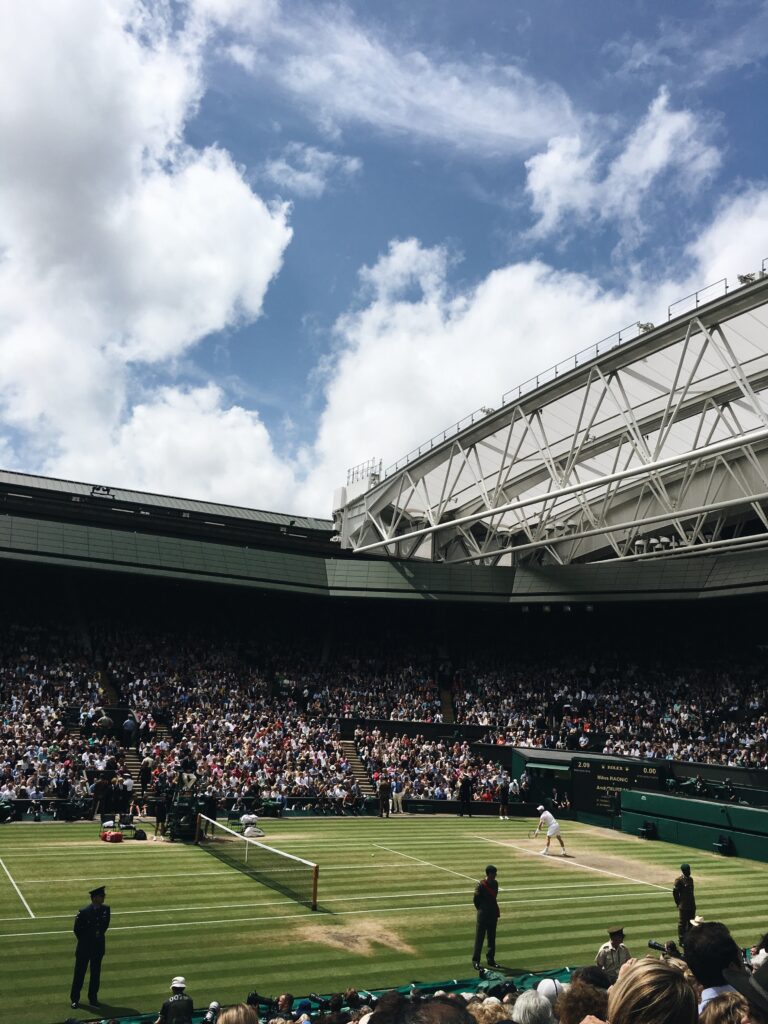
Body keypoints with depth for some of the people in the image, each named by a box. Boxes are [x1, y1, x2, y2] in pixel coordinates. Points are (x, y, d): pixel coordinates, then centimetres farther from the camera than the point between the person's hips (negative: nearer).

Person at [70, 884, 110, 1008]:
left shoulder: (105, 909, -7)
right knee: (79, 973, 8)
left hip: (99, 946, 3)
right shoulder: (84, 911, -19)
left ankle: (93, 998, 27)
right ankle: (75, 999, 23)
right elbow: (77, 929, -5)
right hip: (84, 947, -3)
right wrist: (84, 940, 2)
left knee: (96, 973, 12)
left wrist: (100, 934, 3)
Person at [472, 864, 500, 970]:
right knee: (479, 938, 0)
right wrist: (481, 910, 1)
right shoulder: (480, 885, -17)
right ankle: (475, 961, 8)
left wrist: (496, 911, 11)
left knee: (492, 938, 14)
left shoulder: (495, 884, 3)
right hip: (483, 916, -6)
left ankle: (490, 959, 26)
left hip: (493, 915, 6)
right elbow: (475, 900, -8)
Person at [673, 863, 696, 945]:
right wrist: (678, 903, -10)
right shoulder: (679, 880, -13)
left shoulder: (690, 879, 10)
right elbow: (675, 892, -12)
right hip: (683, 907, -8)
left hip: (692, 905, 8)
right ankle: (682, 941, 9)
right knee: (682, 923, 1)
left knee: (691, 923, 15)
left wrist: (693, 903, 14)